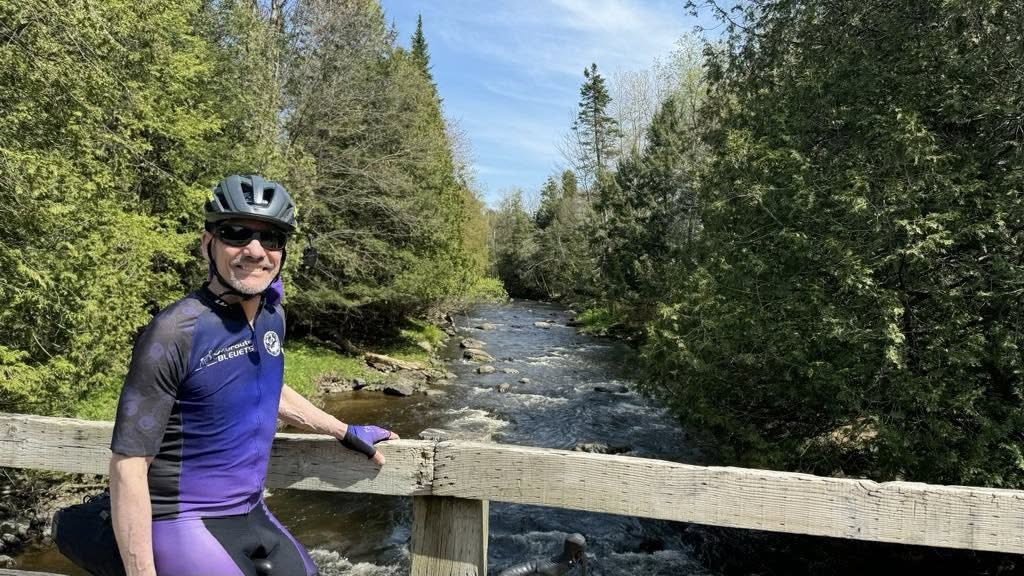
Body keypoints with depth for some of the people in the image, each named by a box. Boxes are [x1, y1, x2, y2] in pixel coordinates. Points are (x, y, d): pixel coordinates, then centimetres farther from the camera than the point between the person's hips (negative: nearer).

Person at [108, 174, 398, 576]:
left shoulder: (273, 316, 0)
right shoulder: (175, 333, -21)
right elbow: (129, 465, -18)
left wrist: (345, 432, 22)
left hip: (252, 516, 7)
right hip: (187, 524, -7)